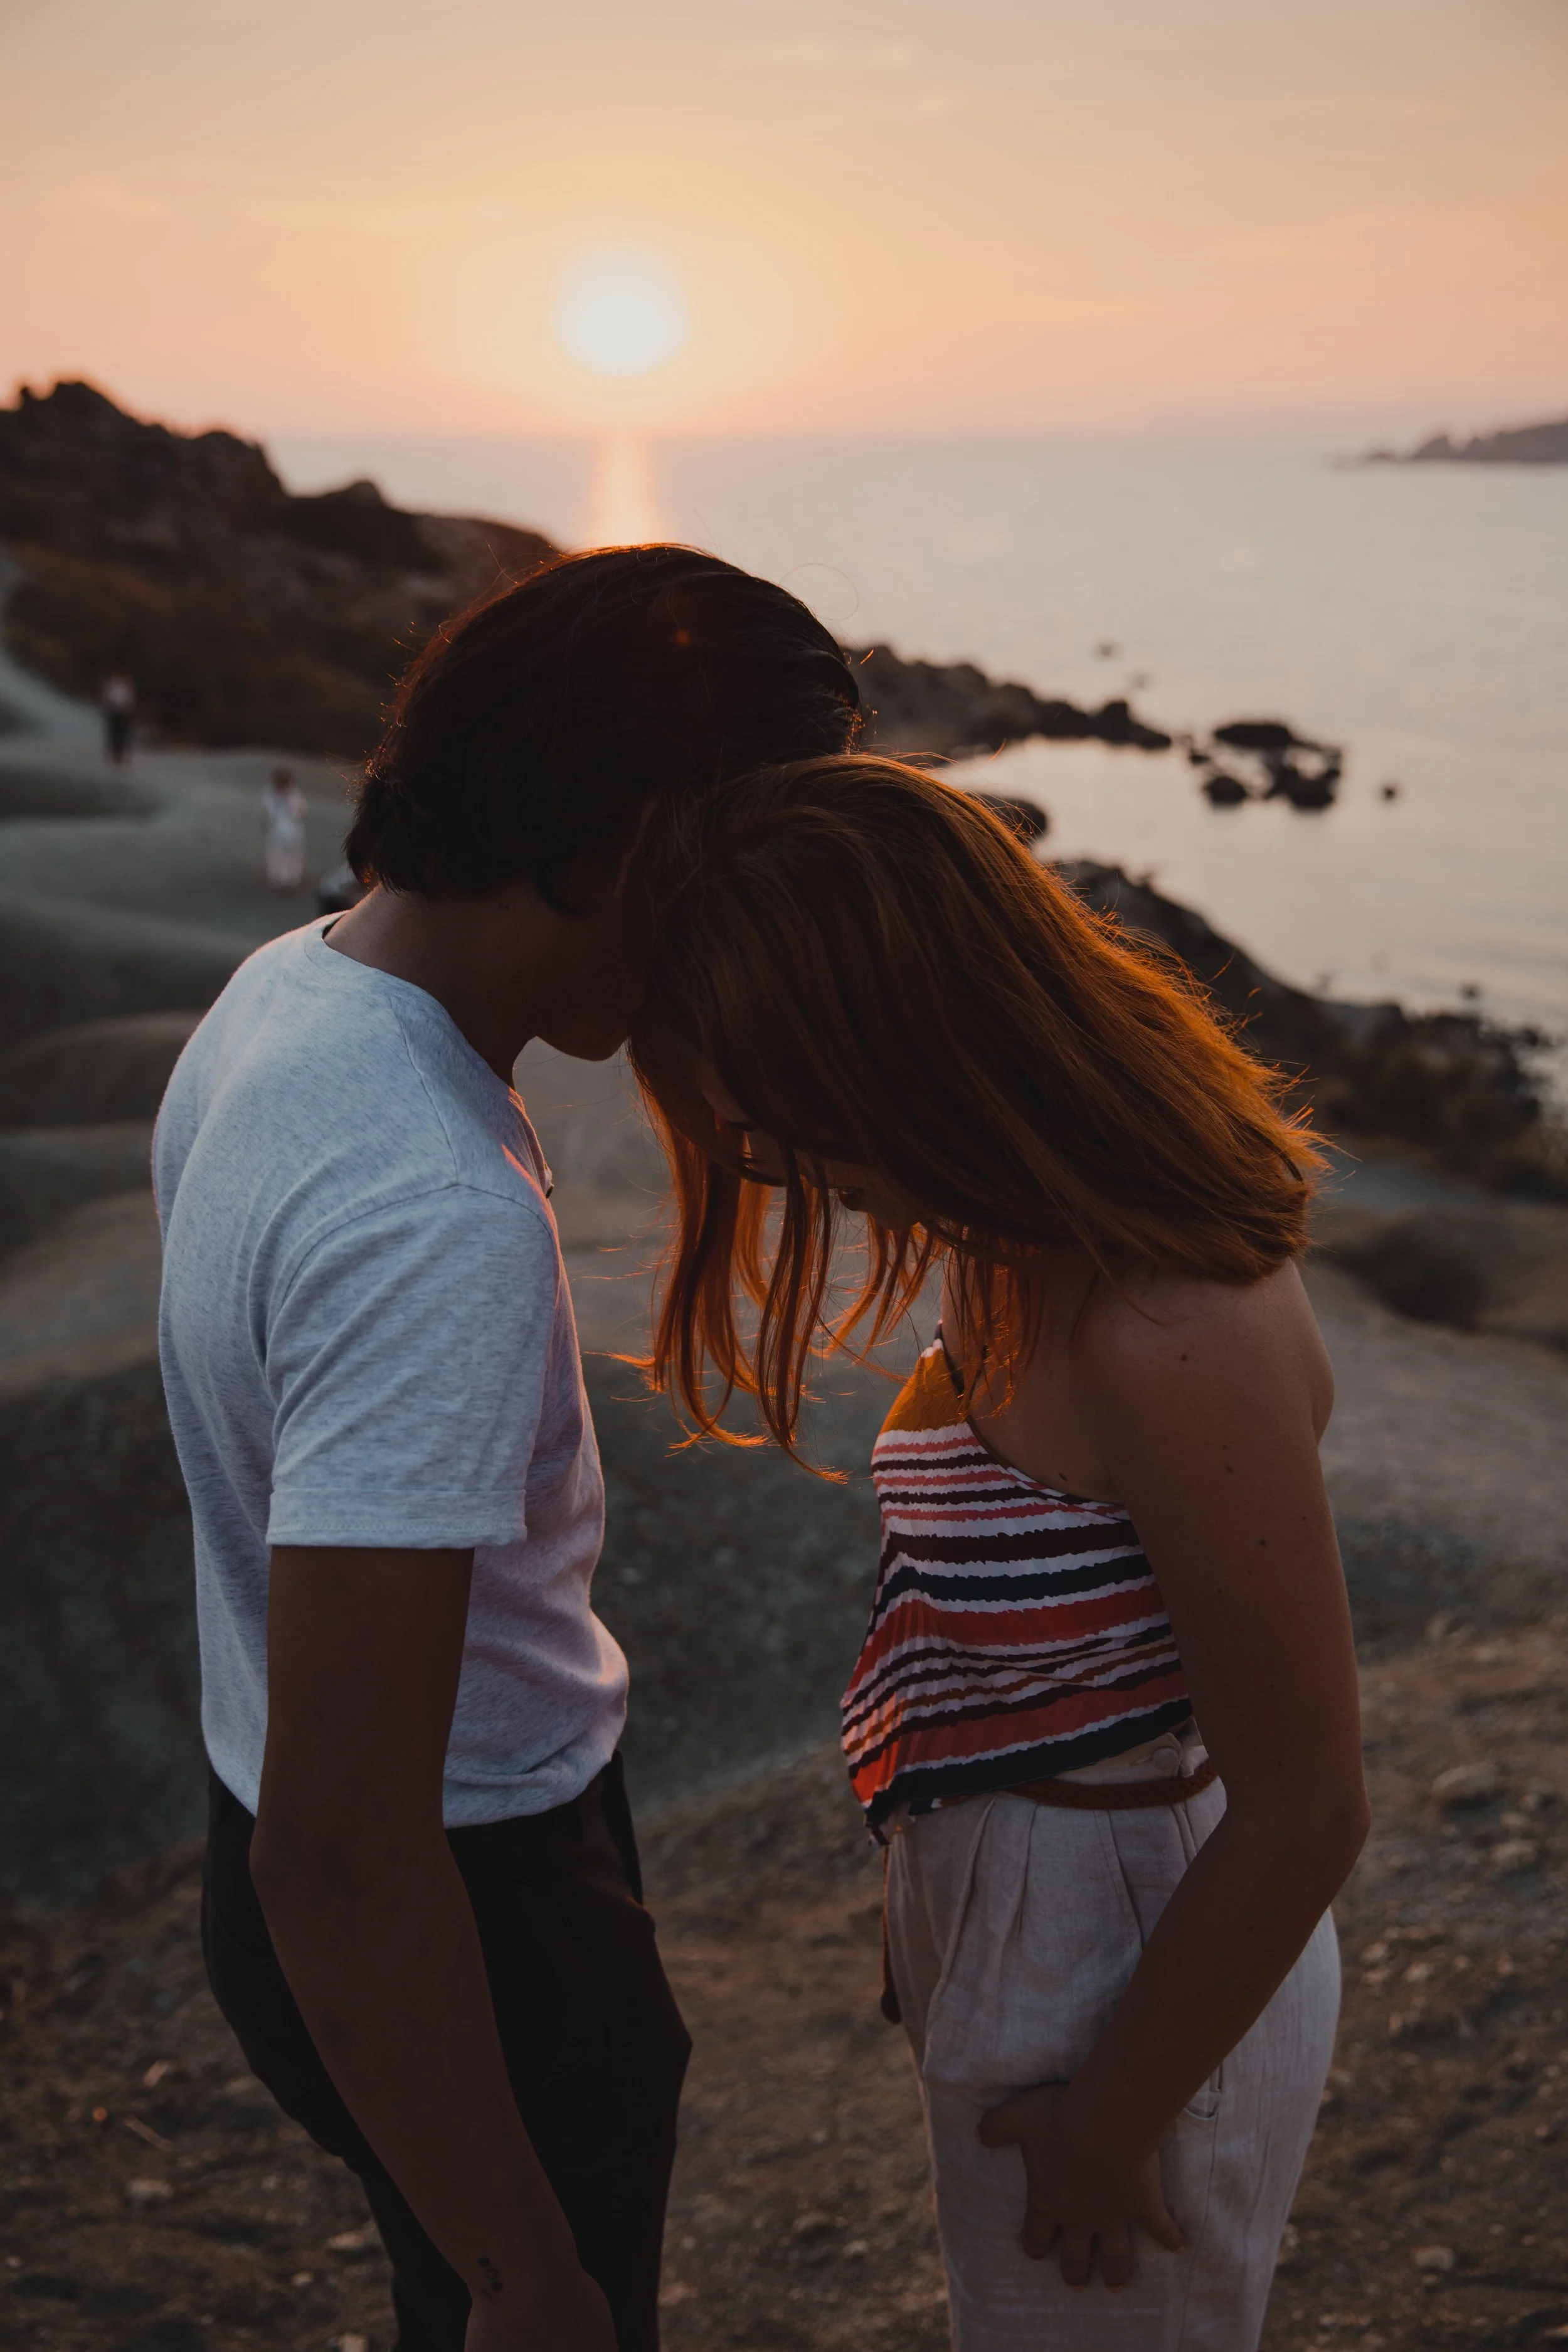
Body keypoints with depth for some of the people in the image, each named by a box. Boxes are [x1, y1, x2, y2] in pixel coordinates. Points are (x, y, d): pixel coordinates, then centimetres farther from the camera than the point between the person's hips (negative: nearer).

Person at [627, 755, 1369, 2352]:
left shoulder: (1182, 1342, -34)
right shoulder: (1052, 1236, -6)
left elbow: (1303, 1815, -26)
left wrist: (1109, 2120, -13)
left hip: (1135, 1976, -8)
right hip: (1013, 1916, 8)